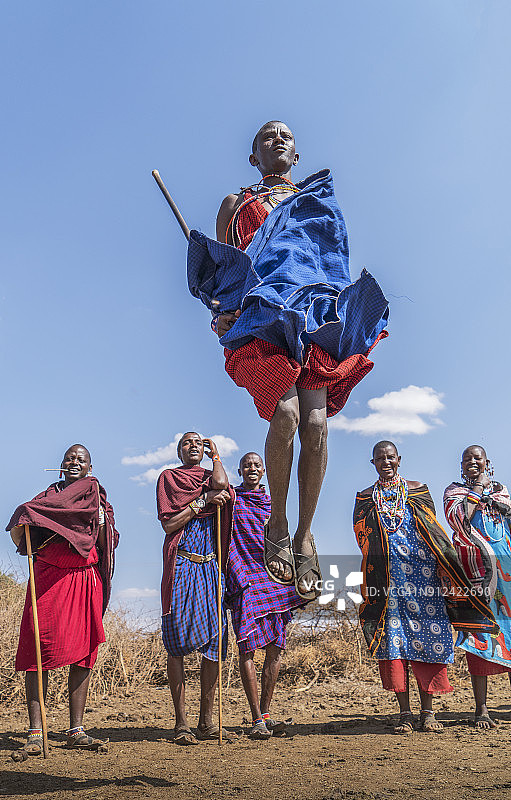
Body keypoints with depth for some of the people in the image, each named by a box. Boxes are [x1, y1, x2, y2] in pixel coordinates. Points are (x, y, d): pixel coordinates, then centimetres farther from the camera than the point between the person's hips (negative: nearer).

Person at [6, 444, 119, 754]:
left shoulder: (98, 499, 15)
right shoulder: (49, 495, 12)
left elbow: (108, 543, 2)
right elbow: (18, 533, 5)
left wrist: (98, 515, -8)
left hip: (86, 581, 2)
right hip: (49, 577, -1)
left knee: (84, 651, 1)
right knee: (40, 650, -6)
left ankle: (76, 730, 9)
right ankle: (36, 731, 1)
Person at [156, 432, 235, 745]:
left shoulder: (210, 476, 18)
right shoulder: (169, 477, 9)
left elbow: (221, 484, -10)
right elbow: (168, 524, -3)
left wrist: (215, 454, 8)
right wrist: (203, 501, -7)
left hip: (211, 566, 3)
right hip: (181, 564, -3)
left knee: (215, 640, 0)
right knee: (178, 642, -5)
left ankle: (207, 721, 9)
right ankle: (182, 723, 2)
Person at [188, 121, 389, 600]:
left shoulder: (318, 201, 28)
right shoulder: (235, 204, 24)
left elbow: (337, 266, 24)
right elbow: (219, 270, 17)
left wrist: (349, 310, 5)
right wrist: (221, 309, -4)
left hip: (313, 312, 2)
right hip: (261, 312, -1)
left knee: (315, 422, -15)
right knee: (286, 413, -24)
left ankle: (305, 534, -1)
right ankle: (277, 524, -3)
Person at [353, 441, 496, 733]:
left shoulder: (417, 489, 13)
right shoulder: (366, 498, 13)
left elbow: (433, 531, 10)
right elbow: (366, 542, 12)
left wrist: (441, 569, 1)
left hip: (422, 569, 0)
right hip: (387, 575, 0)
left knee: (429, 634, -2)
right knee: (393, 636, -4)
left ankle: (428, 712, 7)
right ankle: (405, 713, 5)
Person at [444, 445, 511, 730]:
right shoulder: (455, 490, 10)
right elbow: (457, 520, -8)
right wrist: (477, 488, -3)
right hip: (475, 567, -3)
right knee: (480, 632, -6)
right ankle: (481, 709, -1)